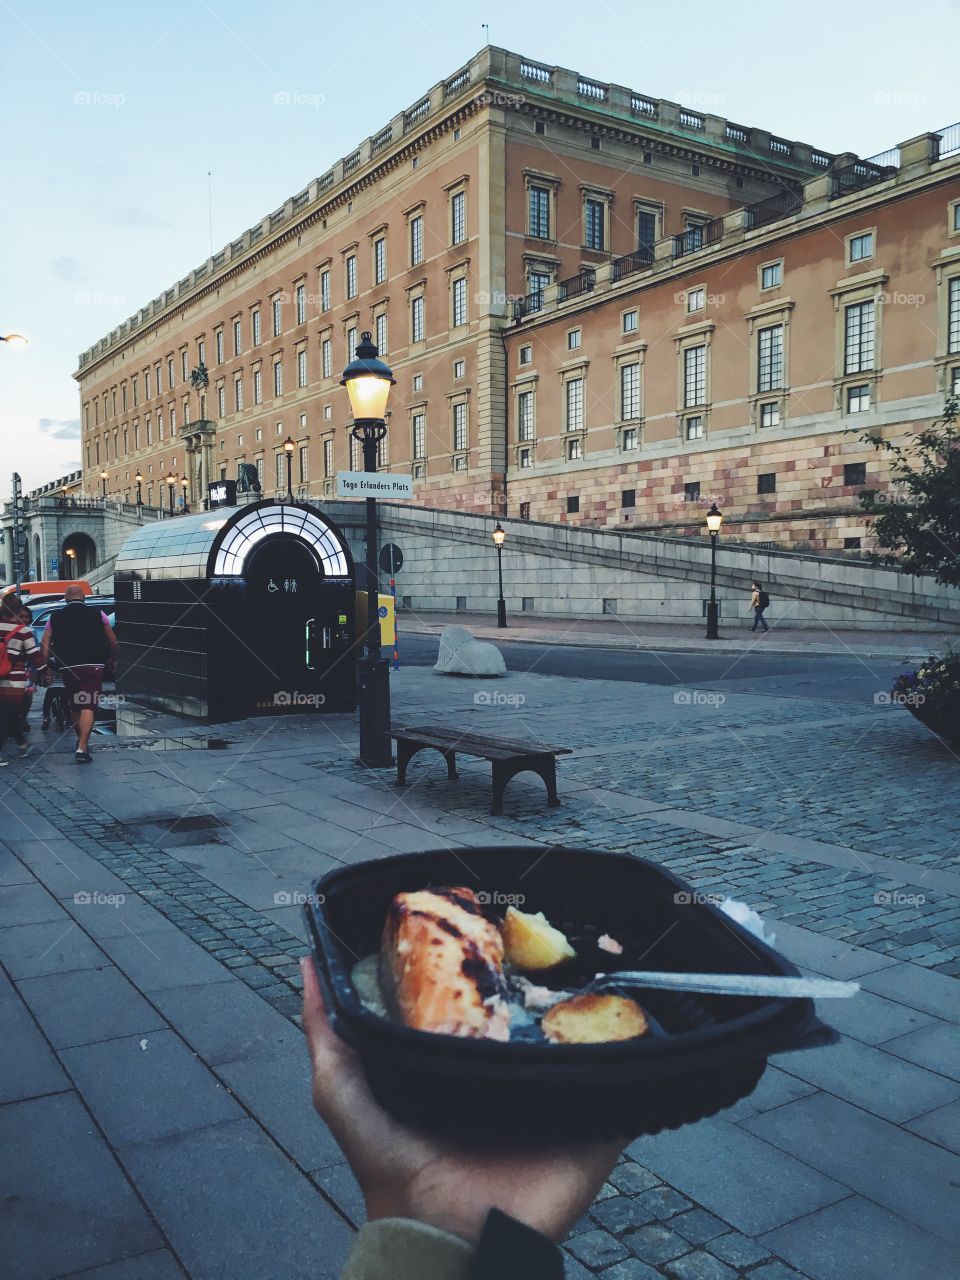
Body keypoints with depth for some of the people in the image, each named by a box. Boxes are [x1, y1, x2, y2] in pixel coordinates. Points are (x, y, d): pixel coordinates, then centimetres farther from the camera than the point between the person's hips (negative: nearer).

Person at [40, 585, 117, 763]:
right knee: (88, 708, -5)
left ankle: (81, 741, 33)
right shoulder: (97, 615, 3)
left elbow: (45, 645, 1)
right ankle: (82, 747, -16)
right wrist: (112, 660, 21)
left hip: (68, 668, 2)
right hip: (93, 667, -2)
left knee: (75, 707, 18)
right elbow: (113, 642, 5)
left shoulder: (55, 617, 6)